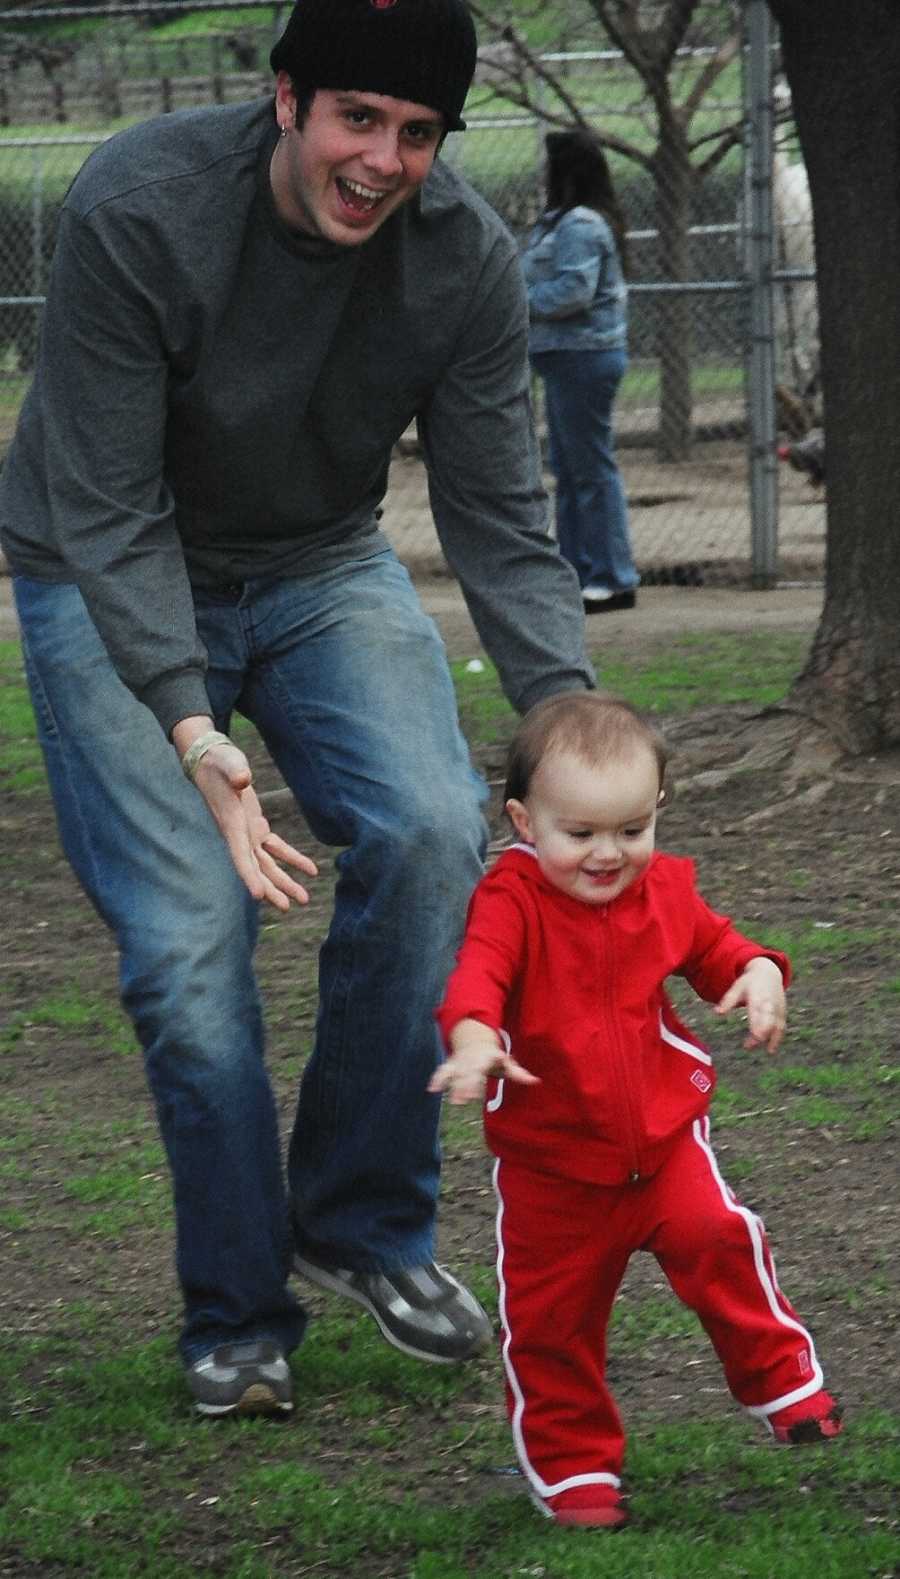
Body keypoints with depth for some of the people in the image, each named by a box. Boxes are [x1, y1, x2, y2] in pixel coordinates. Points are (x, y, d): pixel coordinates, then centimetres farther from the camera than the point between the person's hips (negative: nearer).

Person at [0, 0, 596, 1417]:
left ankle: (368, 1220, -2)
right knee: (189, 931, -15)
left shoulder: (467, 259, -16)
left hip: (322, 570, 3)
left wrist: (568, 714, -24)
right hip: (114, 584, -3)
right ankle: (236, 1312, 3)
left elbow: (499, 518, -10)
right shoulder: (136, 211, -28)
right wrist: (186, 723, -35)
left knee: (433, 833, -21)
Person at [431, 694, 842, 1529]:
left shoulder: (664, 890, -1)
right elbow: (479, 973, -35)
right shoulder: (511, 900, -17)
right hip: (550, 1157, -2)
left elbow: (714, 948, 17)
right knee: (549, 1315, 6)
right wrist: (474, 1038, -57)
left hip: (662, 1133, 2)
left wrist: (758, 976, -6)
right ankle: (572, 1467, 26)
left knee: (715, 1235, -22)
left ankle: (783, 1379, -2)